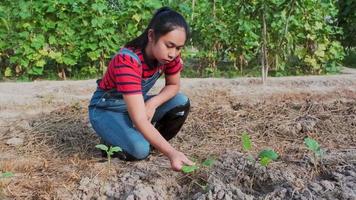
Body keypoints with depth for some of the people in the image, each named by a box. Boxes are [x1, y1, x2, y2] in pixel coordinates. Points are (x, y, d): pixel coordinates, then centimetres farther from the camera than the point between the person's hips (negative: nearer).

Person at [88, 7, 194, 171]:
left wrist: (153, 103, -24)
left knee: (181, 103, -16)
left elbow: (173, 85, -1)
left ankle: (154, 143, 2)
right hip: (106, 109, -6)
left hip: (137, 103, 7)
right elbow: (139, 120, -42)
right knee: (139, 150, -31)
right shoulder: (127, 60, -36)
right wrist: (172, 153, -49)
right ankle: (112, 142, 1)